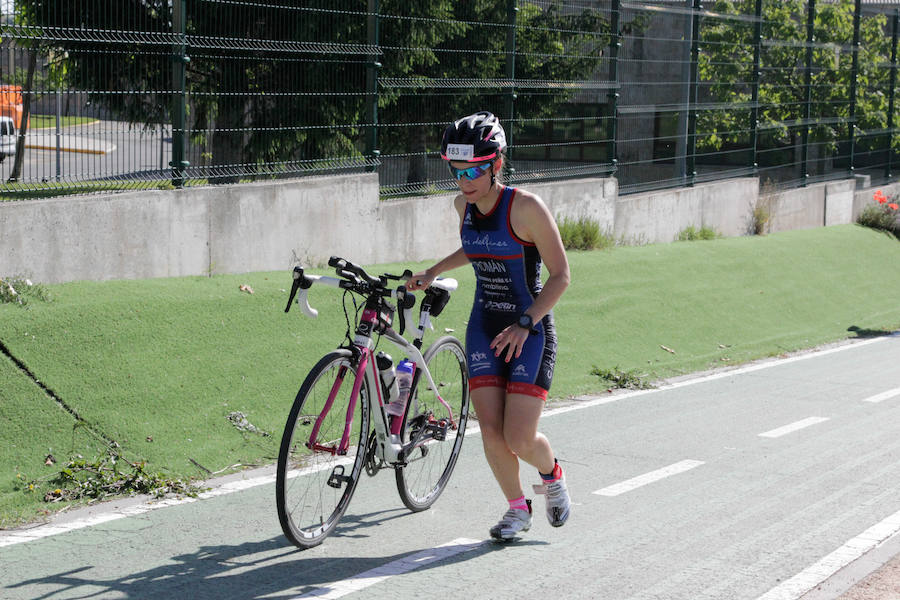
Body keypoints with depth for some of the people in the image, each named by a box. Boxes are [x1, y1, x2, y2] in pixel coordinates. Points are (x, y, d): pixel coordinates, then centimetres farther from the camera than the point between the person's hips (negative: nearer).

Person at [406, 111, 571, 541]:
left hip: (531, 331, -5)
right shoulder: (464, 204, 0)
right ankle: (517, 509, 19)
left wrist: (524, 324, -23)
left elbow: (560, 275, -15)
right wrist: (433, 272, 13)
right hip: (484, 327, 5)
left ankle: (552, 476, 24)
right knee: (490, 432, -4)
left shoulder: (526, 207, -19)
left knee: (519, 439, -10)